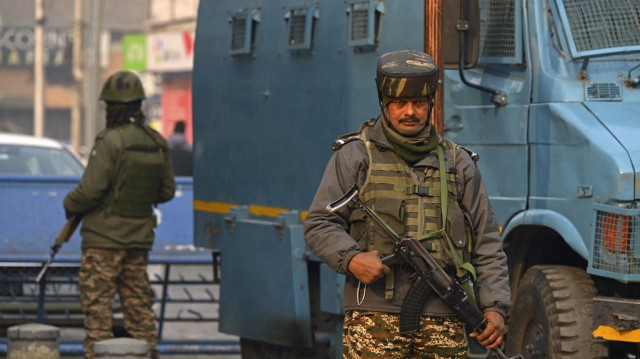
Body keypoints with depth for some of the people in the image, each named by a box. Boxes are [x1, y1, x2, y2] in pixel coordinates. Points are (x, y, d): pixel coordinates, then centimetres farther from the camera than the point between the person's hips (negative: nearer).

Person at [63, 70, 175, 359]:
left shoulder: (110, 142, -17)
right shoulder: (157, 144, 4)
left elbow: (90, 190, -18)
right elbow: (166, 191, 11)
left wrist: (70, 205, 1)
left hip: (105, 238, -7)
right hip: (139, 237, 7)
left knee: (97, 303, -3)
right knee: (138, 302, 13)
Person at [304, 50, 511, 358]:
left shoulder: (458, 163, 17)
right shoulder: (355, 156, 9)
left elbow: (487, 244, 16)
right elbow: (319, 225, 5)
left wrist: (495, 307, 4)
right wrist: (351, 258, -15)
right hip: (376, 319, -3)